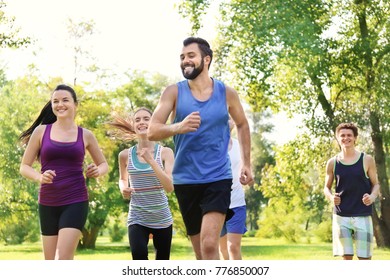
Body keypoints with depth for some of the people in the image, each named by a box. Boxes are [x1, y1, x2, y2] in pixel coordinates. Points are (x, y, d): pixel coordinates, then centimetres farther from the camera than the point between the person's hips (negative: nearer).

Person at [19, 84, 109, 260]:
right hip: (47, 203, 2)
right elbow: (24, 166, 6)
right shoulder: (41, 131, 4)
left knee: (63, 260, -15)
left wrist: (97, 171, -7)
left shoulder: (85, 135, 4)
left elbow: (104, 164, 17)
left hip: (75, 202, -2)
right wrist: (39, 177, -15)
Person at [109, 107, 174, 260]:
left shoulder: (165, 152, -6)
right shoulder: (125, 155, -1)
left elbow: (169, 187, -17)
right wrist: (124, 189, -3)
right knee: (139, 255, -28)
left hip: (161, 218, 0)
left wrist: (151, 160, -22)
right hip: (137, 217, 0)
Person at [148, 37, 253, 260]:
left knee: (209, 244, -19)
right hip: (185, 180, 2)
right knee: (201, 252, 11)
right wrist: (178, 127, -32)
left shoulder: (227, 93, 1)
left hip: (218, 178, -1)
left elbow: (242, 125, 19)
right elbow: (152, 131, -12)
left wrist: (246, 163, 15)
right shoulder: (174, 92, -3)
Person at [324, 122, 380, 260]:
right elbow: (327, 187, 14)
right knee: (346, 256, 1)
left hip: (363, 216, -1)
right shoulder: (333, 163, 5)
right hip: (341, 216, 1)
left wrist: (373, 196, -14)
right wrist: (331, 197, -8)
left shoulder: (367, 160, 2)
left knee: (364, 257, -3)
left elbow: (376, 184, 8)